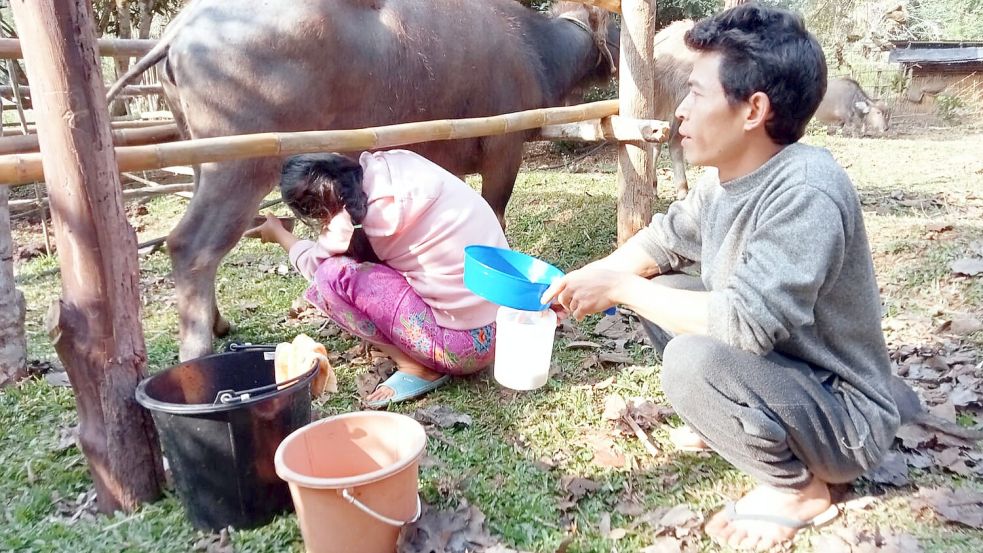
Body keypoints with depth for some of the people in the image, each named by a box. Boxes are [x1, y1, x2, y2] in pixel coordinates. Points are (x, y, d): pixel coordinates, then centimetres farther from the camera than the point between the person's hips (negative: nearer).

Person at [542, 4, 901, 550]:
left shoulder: (805, 193, -30)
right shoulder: (727, 176, -5)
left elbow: (744, 322, -37)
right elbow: (662, 239, 10)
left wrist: (619, 289, -25)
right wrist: (583, 280, -6)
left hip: (847, 416, -8)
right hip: (783, 368, 8)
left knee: (694, 359, -32)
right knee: (660, 290, 4)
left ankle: (800, 488, -5)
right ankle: (733, 422, 15)